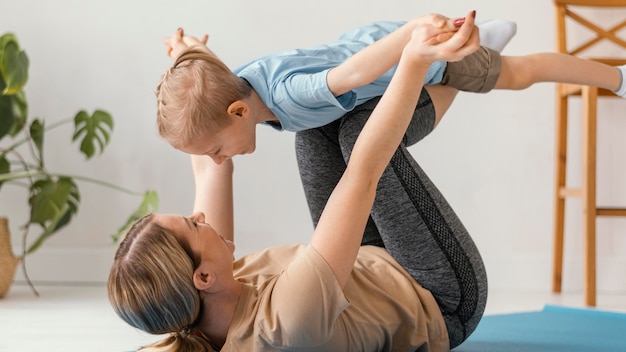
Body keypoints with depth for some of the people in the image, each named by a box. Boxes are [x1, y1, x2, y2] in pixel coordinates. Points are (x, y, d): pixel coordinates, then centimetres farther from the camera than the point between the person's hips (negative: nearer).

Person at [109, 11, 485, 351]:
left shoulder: (185, 307, -21)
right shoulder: (291, 314, -44)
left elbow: (214, 164, -5)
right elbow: (362, 174, -49)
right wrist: (416, 60, -49)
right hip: (445, 303, -7)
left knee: (315, 124, 2)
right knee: (357, 130, -16)